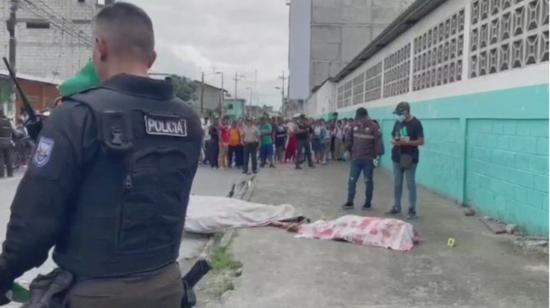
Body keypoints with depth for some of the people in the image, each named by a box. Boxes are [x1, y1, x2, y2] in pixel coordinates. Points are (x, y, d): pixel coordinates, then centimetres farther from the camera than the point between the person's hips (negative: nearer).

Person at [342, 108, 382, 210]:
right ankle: (349, 202, 12)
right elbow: (350, 139, 15)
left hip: (368, 160, -4)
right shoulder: (355, 126, 4)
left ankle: (368, 203, 17)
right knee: (351, 181, 4)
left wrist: (376, 155, -16)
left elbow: (378, 142, -13)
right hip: (355, 158, 4)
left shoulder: (373, 127, -11)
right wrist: (349, 151, 15)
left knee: (368, 182, 7)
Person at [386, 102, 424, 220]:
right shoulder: (398, 122, 9)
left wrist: (406, 142, -23)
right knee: (397, 184, 11)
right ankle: (396, 207, 22)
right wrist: (394, 141, -8)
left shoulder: (416, 123, -9)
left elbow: (421, 141, -10)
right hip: (397, 158, 6)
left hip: (410, 159, -6)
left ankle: (412, 210, 5)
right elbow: (393, 138, 16)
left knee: (411, 184, -1)